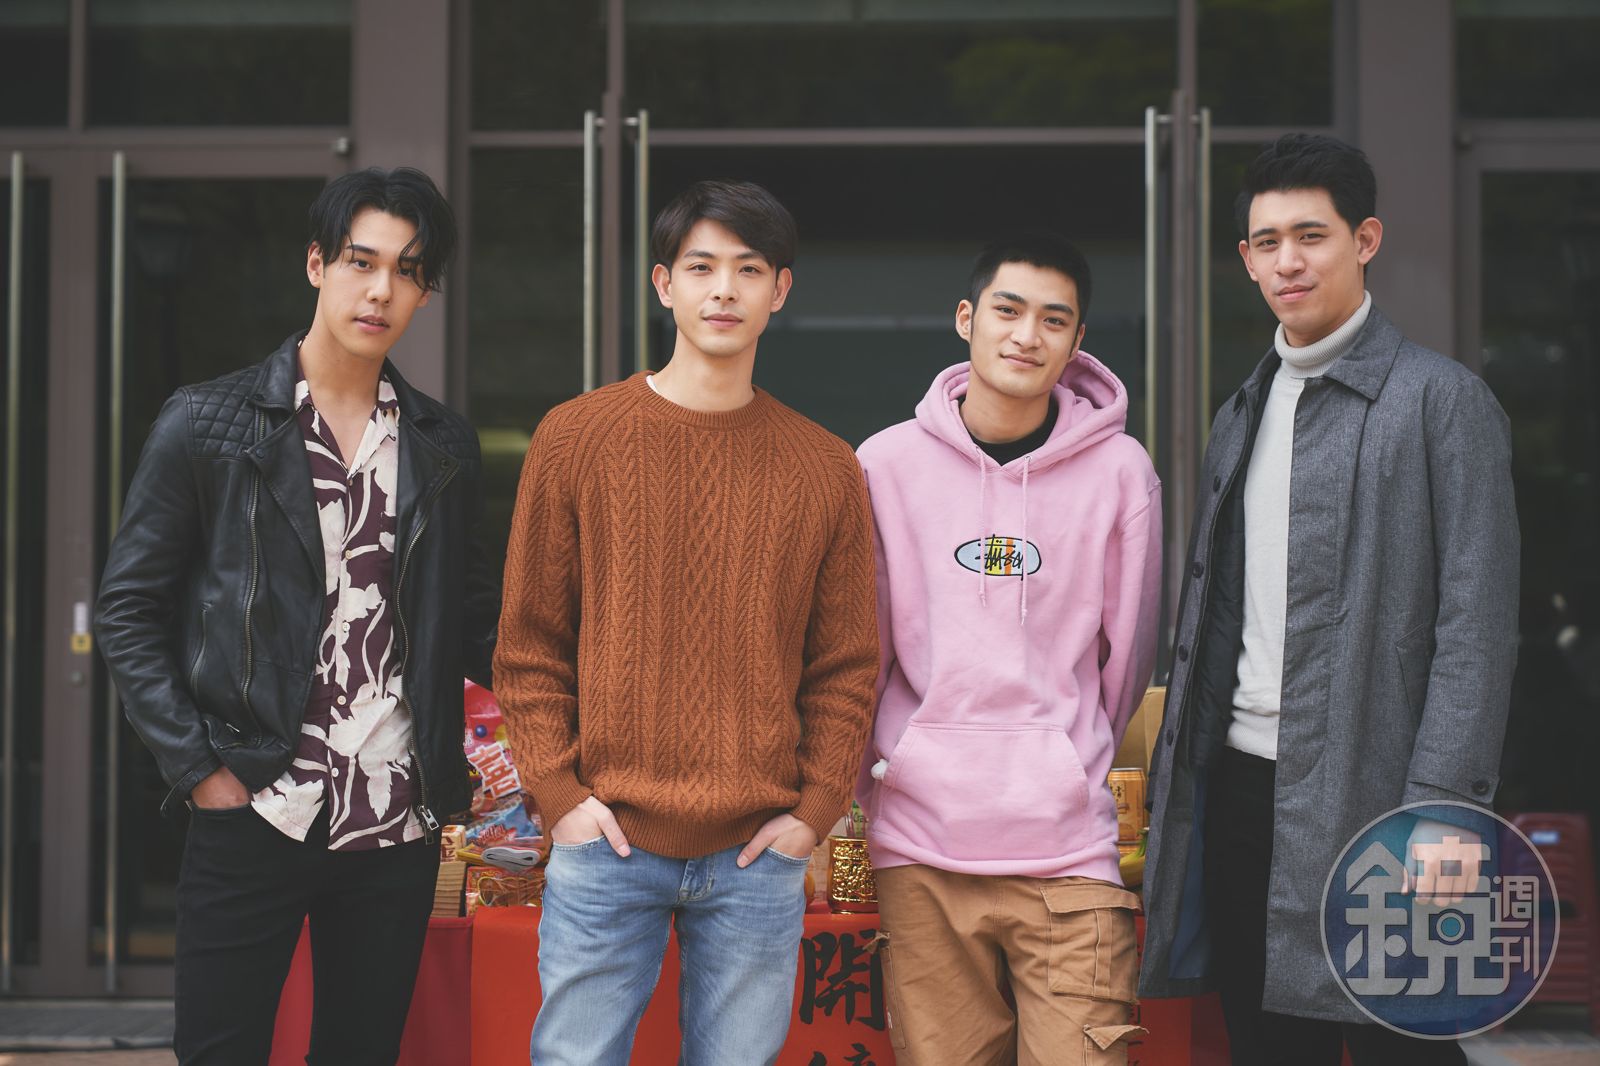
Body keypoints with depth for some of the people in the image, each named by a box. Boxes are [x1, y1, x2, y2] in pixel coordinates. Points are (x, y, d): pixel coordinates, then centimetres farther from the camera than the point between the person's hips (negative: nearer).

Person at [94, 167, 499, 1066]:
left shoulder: (444, 446, 10)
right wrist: (198, 765, -8)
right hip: (253, 815, -3)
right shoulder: (206, 426, -1)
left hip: (397, 824, 3)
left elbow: (476, 620, 15)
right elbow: (130, 611, 1)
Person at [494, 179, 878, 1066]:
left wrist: (815, 809, -1)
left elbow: (845, 665, 9)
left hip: (756, 859, 1)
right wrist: (558, 791, -5)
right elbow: (529, 643, 4)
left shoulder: (824, 468, 6)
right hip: (607, 842, -1)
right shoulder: (576, 438, 2)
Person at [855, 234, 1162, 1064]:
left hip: (1068, 846, -1)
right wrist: (873, 777, 12)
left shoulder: (1119, 470, 1)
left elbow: (1129, 647, 10)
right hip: (918, 847, 1)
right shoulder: (888, 464, 3)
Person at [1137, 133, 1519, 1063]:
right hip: (1242, 787, 6)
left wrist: (1446, 803, -17)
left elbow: (1478, 623, -10)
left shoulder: (1442, 400, -4)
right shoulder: (1246, 412, 16)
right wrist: (1182, 775, 10)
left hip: (1368, 795, -6)